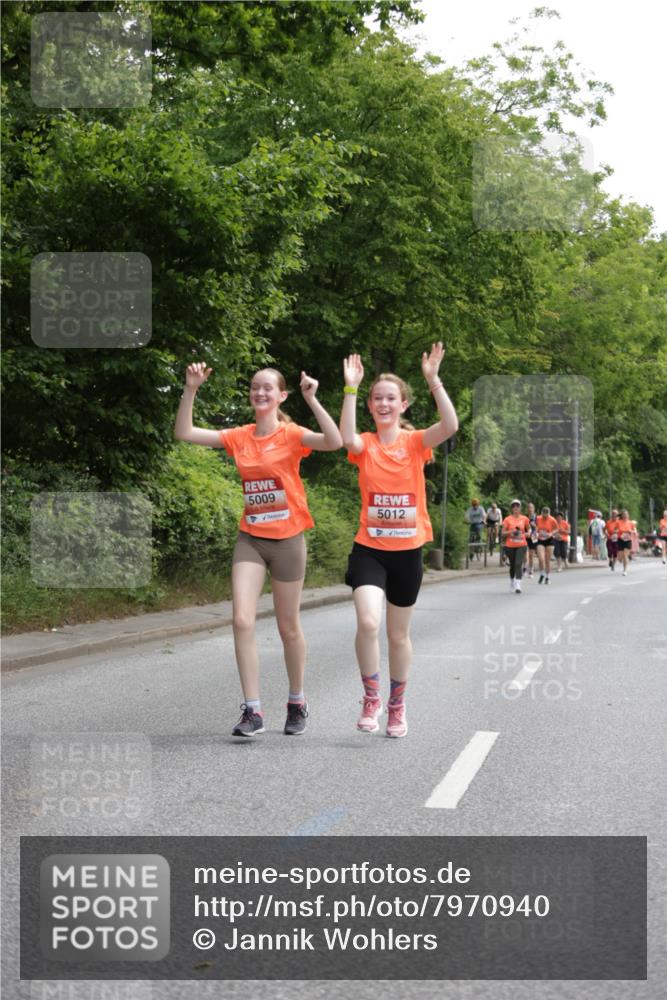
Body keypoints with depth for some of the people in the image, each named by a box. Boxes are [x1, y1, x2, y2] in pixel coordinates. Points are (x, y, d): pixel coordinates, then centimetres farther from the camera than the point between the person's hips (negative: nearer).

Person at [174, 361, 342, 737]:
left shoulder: (292, 435, -8)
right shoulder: (240, 437, 3)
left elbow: (334, 442, -26)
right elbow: (184, 433, 0)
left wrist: (312, 400, -30)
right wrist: (191, 390, -9)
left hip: (287, 539, -3)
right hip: (250, 539, 3)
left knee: (288, 627, 8)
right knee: (242, 621, -12)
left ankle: (297, 703, 29)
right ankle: (253, 710, -6)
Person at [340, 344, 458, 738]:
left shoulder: (415, 442, 0)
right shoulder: (366, 445, -1)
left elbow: (450, 425, -20)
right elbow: (347, 438, -26)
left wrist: (433, 379, -25)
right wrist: (351, 388, -28)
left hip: (407, 551, 1)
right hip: (369, 549, -1)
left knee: (399, 635, 12)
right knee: (368, 623, -22)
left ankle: (397, 705, 31)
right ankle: (371, 697, -1)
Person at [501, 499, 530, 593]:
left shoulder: (524, 519, 4)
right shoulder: (508, 519, 1)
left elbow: (529, 529, 18)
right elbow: (503, 533, 2)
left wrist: (527, 533, -4)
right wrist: (511, 532, -16)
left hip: (521, 545, -1)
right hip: (510, 546, 1)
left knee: (519, 564, -15)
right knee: (512, 565, 10)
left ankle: (518, 585, -21)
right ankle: (512, 583, 33)